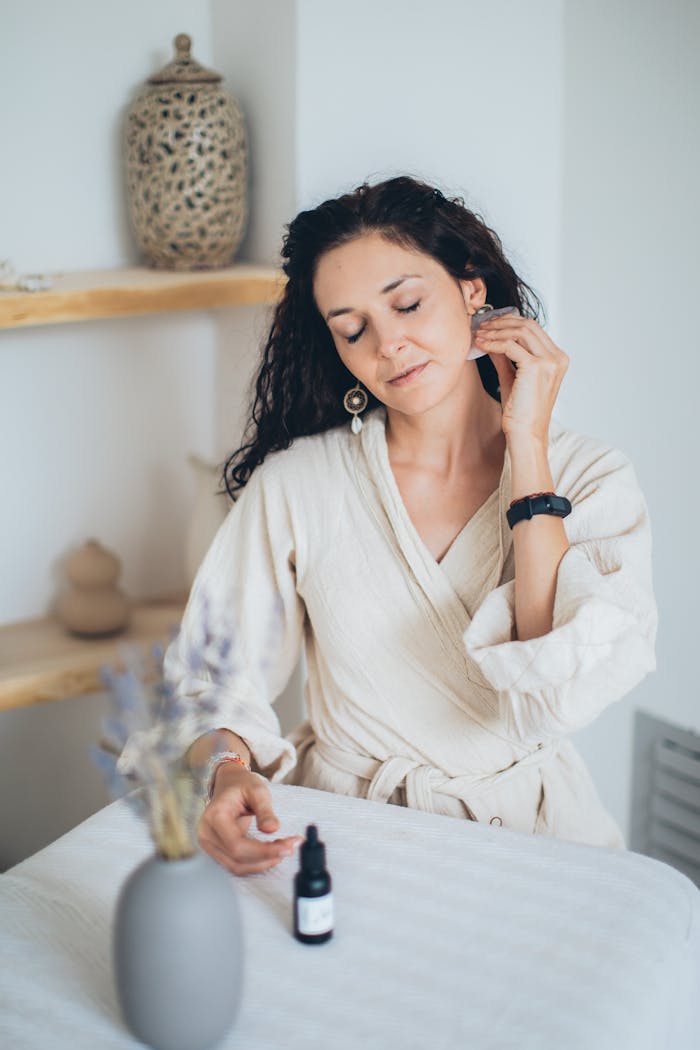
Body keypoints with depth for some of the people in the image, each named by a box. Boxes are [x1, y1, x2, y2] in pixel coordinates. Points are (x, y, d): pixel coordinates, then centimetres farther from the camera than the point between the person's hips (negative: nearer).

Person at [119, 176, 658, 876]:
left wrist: (526, 444, -14)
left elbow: (561, 697, -18)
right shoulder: (296, 484, -2)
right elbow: (214, 680, 0)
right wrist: (228, 769, -23)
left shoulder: (591, 479, -3)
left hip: (526, 834, 0)